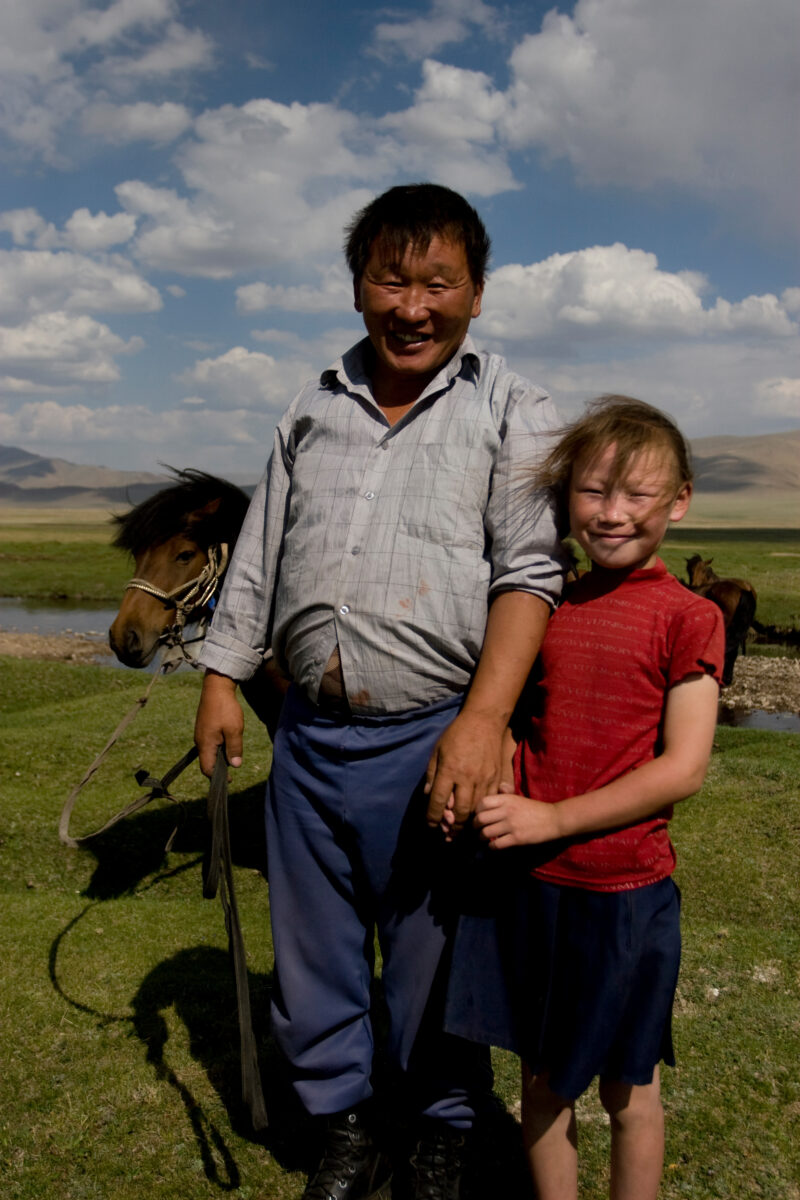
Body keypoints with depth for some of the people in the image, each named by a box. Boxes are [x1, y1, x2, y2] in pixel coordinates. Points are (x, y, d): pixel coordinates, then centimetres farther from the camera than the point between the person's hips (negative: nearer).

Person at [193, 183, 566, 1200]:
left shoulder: (510, 410, -1)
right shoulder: (314, 409, 12)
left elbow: (529, 573, -10)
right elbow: (260, 556, 16)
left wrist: (482, 720, -20)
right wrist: (222, 675, 10)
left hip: (433, 737, -4)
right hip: (309, 735, 4)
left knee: (434, 963, 11)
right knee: (311, 955, 16)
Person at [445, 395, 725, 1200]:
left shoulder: (687, 618, -9)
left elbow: (683, 769, -14)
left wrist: (553, 819, -18)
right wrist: (495, 787, -7)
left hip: (624, 888, -4)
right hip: (528, 879, 4)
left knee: (626, 1087, 15)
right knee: (542, 1075, 18)